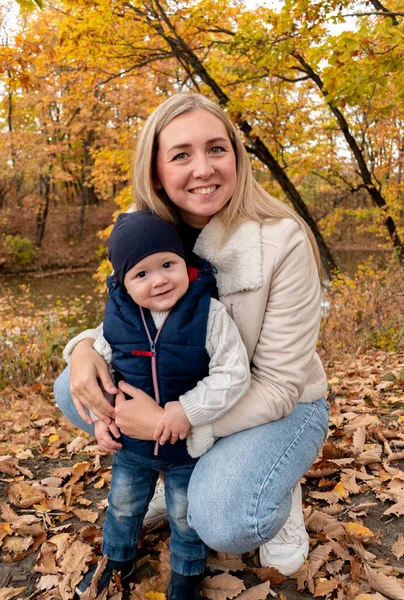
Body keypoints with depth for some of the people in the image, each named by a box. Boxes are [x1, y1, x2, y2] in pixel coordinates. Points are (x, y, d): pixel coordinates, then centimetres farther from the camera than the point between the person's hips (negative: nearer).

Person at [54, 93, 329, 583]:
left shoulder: (283, 241, -25)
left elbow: (279, 385, -22)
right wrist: (86, 346, -19)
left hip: (280, 408, -5)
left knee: (224, 520, -33)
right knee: (72, 392, -7)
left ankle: (279, 492, 5)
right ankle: (183, 474, 11)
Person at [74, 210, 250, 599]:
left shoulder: (209, 314, -24)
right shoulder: (118, 318, -13)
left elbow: (233, 375, -24)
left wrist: (189, 410, -31)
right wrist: (100, 416, -4)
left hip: (190, 446, -3)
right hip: (131, 440, 4)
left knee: (185, 517, 18)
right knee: (122, 505, 25)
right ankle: (116, 559, 54)